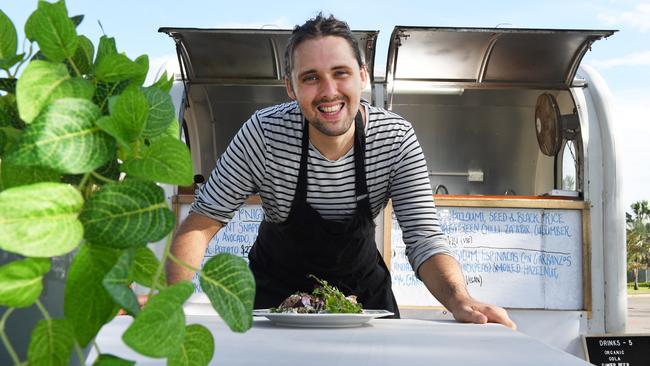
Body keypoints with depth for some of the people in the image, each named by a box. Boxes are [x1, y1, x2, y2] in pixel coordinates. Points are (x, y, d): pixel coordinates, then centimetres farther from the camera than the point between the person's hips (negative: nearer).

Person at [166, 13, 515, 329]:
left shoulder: (396, 139, -20)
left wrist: (459, 299, -45)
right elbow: (202, 222, -19)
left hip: (361, 286, 2)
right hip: (277, 287, -1)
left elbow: (424, 237, -23)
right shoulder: (264, 133, -24)